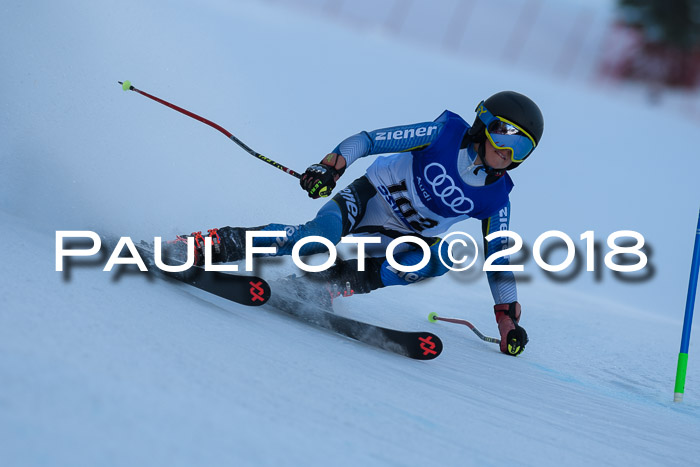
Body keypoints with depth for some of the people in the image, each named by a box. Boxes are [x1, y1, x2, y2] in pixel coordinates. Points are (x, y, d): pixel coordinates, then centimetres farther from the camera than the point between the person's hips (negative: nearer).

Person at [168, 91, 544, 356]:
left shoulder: (496, 197, -6)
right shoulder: (447, 133, -16)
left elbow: (497, 257, 5)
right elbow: (370, 140, -15)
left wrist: (508, 316, 2)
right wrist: (331, 165, -31)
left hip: (406, 238, 4)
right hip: (369, 197, -4)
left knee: (445, 256, -30)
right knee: (320, 235, -34)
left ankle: (335, 282, -24)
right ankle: (214, 244, -26)